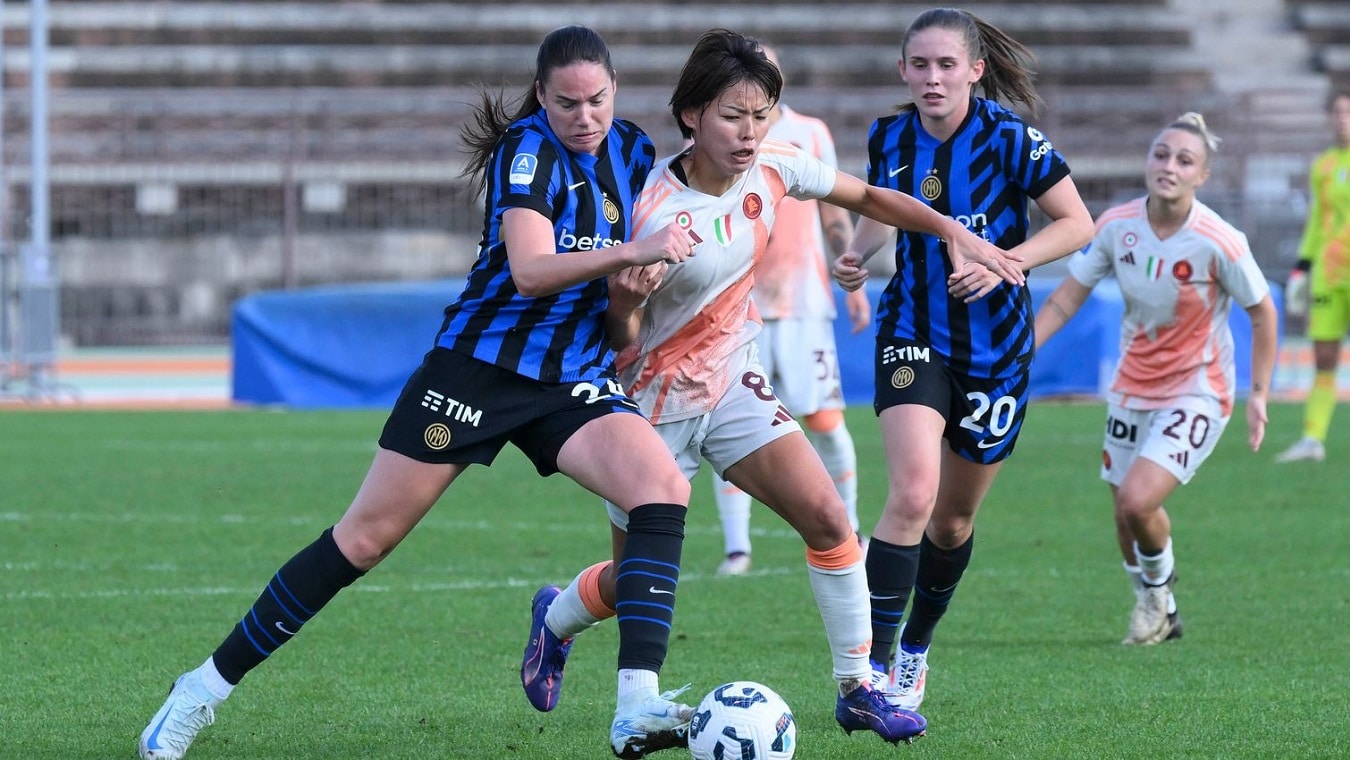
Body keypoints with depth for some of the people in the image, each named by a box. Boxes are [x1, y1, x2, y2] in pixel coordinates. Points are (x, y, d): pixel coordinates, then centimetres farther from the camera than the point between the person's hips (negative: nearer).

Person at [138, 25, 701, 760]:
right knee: (366, 536, -3)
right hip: (479, 362, -5)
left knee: (665, 487, -22)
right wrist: (629, 252, -39)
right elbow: (529, 271, -30)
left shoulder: (631, 151, 4)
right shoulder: (529, 150, -15)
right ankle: (207, 686, 10)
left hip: (574, 380, 5)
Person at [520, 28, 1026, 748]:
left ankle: (857, 690, -2)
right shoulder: (654, 210, -27)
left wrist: (956, 233, -2)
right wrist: (623, 303, -38)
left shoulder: (774, 167, -11)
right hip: (655, 402, -5)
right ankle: (555, 619, 43)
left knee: (828, 519, -13)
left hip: (733, 386, 5)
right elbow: (620, 336, -16)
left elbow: (867, 197, 7)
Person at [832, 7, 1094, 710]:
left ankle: (915, 652, 37)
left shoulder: (1010, 138, -13)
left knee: (953, 521, 12)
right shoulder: (889, 139, -2)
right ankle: (875, 667, -17)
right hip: (913, 339, 1)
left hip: (993, 347, 0)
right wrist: (856, 255, -2)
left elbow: (1078, 224, -8)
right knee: (912, 493, -22)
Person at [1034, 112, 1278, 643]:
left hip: (1196, 393, -5)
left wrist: (1259, 395, -7)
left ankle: (1159, 586, 11)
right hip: (1132, 389, 5)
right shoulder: (1116, 227, -10)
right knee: (1126, 516, 12)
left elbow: (1263, 313, -7)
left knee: (1137, 500, -22)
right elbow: (1065, 299, -1)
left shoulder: (1218, 243, -21)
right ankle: (1159, 617, 37)